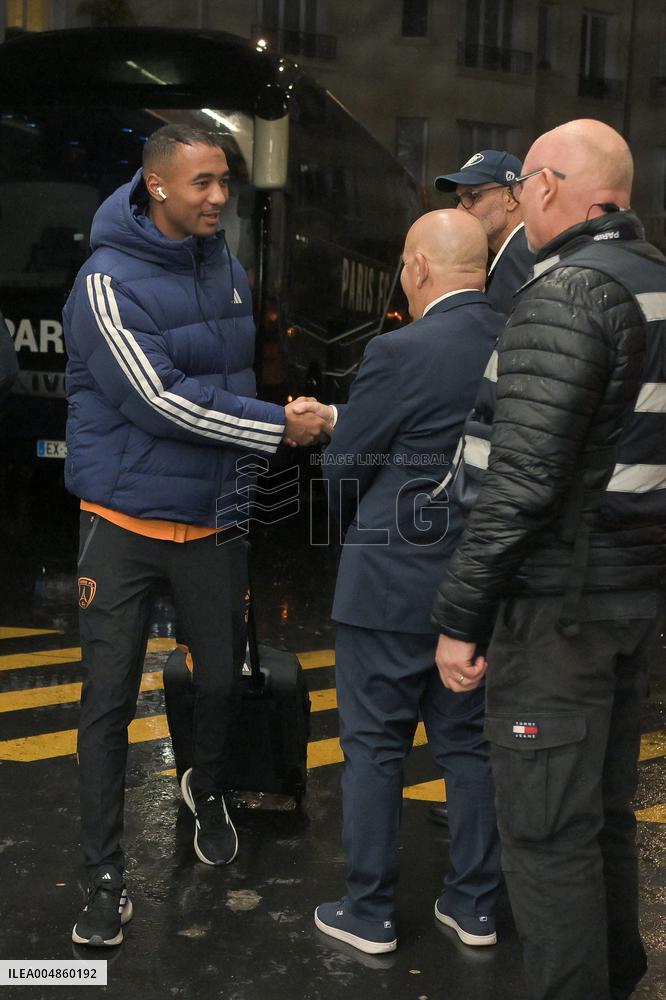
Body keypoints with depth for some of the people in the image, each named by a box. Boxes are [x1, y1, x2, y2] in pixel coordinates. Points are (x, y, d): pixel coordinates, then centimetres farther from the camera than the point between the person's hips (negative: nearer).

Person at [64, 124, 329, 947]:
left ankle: (206, 790, 44)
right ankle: (106, 875, 13)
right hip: (125, 522, -5)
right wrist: (279, 428, -18)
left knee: (222, 676, 13)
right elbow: (160, 400, -21)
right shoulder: (110, 282, -15)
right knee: (108, 699, 0)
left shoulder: (226, 269, 6)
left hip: (212, 517, 5)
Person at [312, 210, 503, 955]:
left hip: (393, 585, -6)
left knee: (374, 749, 8)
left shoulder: (400, 352, -17)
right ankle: (473, 905, 27)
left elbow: (342, 467, -8)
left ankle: (369, 914, 19)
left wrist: (356, 529, 12)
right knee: (468, 745, 16)